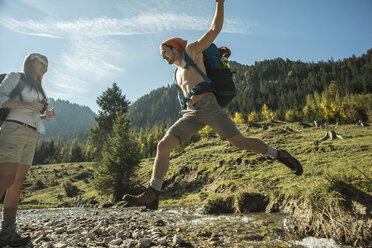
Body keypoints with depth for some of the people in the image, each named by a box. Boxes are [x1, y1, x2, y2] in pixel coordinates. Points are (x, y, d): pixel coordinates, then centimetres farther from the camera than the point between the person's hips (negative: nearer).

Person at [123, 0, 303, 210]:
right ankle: (151, 196, -10)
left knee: (240, 142, -10)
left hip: (208, 106, -6)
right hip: (192, 114, 6)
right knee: (163, 145, -9)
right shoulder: (178, 74, 31)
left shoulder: (192, 51, 14)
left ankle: (279, 155, 15)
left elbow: (215, 29, 11)